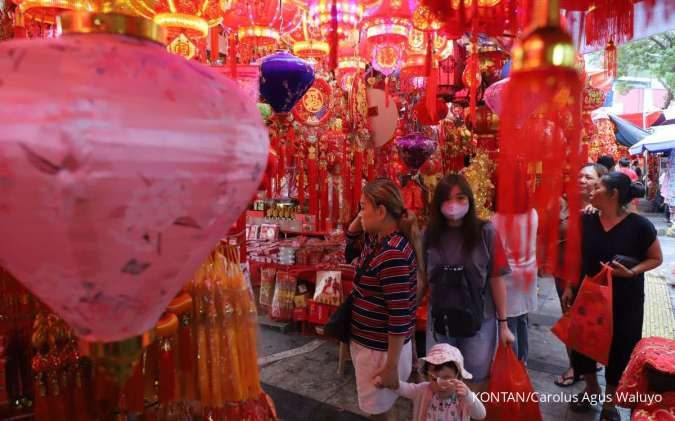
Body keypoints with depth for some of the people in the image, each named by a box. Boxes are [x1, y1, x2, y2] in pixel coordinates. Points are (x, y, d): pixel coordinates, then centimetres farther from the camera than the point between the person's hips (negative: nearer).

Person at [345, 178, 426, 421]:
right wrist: (360, 218, 0)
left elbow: (399, 317, -27)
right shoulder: (377, 238, 0)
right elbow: (350, 236, 21)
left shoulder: (393, 254, -29)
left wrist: (391, 368, -20)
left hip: (382, 349, -9)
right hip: (367, 341, 9)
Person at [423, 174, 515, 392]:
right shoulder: (430, 235, -4)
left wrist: (503, 323, -3)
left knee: (475, 381, 16)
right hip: (439, 320, 2)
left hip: (479, 321, -2)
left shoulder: (486, 232, -10)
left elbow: (496, 280, -6)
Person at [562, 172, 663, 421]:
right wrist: (570, 287, 5)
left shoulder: (639, 225, -16)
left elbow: (656, 259, -4)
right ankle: (591, 389, 39)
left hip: (625, 300, -3)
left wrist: (632, 272, -21)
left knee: (618, 349, 9)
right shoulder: (587, 220, -5)